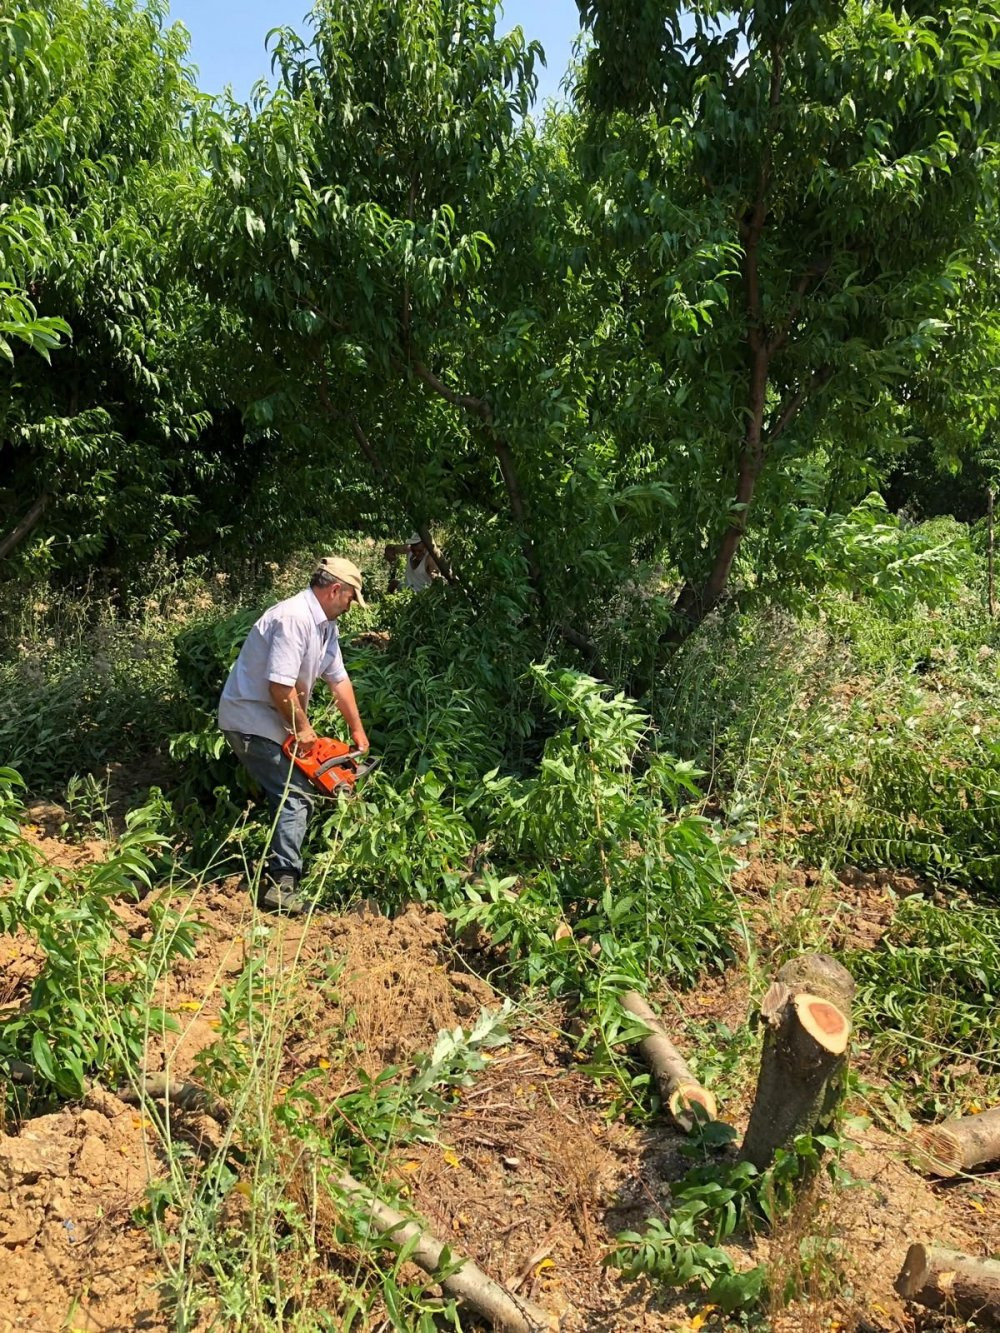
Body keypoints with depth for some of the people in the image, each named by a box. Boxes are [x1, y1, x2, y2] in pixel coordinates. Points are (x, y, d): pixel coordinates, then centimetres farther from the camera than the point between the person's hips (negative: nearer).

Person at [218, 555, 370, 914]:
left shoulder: (325, 625, 8)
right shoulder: (293, 618, -24)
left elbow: (339, 679, 13)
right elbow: (280, 685, -29)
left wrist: (358, 731, 14)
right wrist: (303, 728, -16)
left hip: (273, 723, 10)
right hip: (251, 721, -10)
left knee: (294, 792, 14)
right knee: (295, 795, -13)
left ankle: (277, 875, 23)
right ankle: (280, 886, -10)